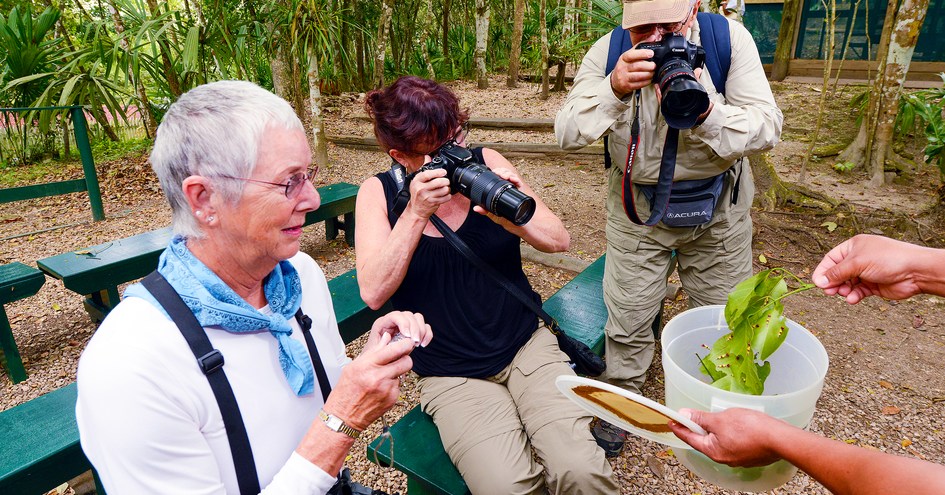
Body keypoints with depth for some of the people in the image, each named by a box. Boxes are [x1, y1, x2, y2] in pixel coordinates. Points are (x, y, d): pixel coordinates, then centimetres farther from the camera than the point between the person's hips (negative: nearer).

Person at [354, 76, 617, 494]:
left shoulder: (485, 162, -1)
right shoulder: (378, 193, -4)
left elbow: (558, 240, -3)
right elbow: (373, 293, -16)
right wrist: (417, 213, -24)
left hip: (527, 347, 2)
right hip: (450, 376, -1)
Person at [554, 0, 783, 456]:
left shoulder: (729, 38, -15)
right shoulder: (607, 52, -14)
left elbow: (767, 128, -19)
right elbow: (566, 134, -23)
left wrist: (705, 112, -38)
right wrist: (614, 89, -39)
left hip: (717, 206, 1)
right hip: (637, 207, 0)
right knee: (628, 315, 8)